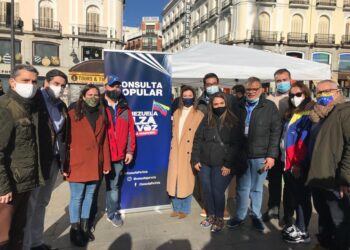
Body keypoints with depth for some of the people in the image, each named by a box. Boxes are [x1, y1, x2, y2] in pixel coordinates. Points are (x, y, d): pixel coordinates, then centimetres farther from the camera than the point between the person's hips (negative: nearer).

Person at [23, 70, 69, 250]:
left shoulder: (61, 106, 11)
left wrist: (64, 161, 9)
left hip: (54, 160, 7)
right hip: (36, 160, -7)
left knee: (42, 202, 18)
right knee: (32, 204, 6)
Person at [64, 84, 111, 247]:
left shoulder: (101, 116, 9)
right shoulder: (73, 114, -4)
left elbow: (104, 142, 9)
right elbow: (66, 141, -6)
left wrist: (106, 163, 7)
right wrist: (65, 165, -10)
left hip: (95, 164, 4)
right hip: (77, 164, -4)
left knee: (89, 196, 15)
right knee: (76, 197, 6)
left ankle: (84, 226, 31)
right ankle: (75, 229, 23)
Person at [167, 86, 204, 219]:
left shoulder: (199, 115, -6)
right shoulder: (176, 113, 12)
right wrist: (173, 147, 10)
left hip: (188, 153, -5)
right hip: (175, 152, 5)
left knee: (186, 181, 4)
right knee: (174, 181, 9)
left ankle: (184, 209, 20)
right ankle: (176, 208, 25)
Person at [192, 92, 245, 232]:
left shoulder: (234, 122, -3)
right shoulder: (206, 120, 7)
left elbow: (236, 145, -8)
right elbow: (197, 140, 7)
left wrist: (229, 164, -14)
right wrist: (196, 159, 1)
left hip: (222, 164, -4)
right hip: (204, 163, 4)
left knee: (217, 191, -4)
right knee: (206, 190, 10)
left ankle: (219, 219, 20)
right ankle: (211, 215, 32)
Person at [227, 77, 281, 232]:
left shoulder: (270, 107, -2)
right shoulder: (239, 107, 6)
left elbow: (275, 132, -5)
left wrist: (271, 155, -10)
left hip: (260, 156, -2)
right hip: (241, 155, 2)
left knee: (257, 188, 12)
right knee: (242, 187, 12)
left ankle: (256, 216, 30)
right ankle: (239, 216, 27)